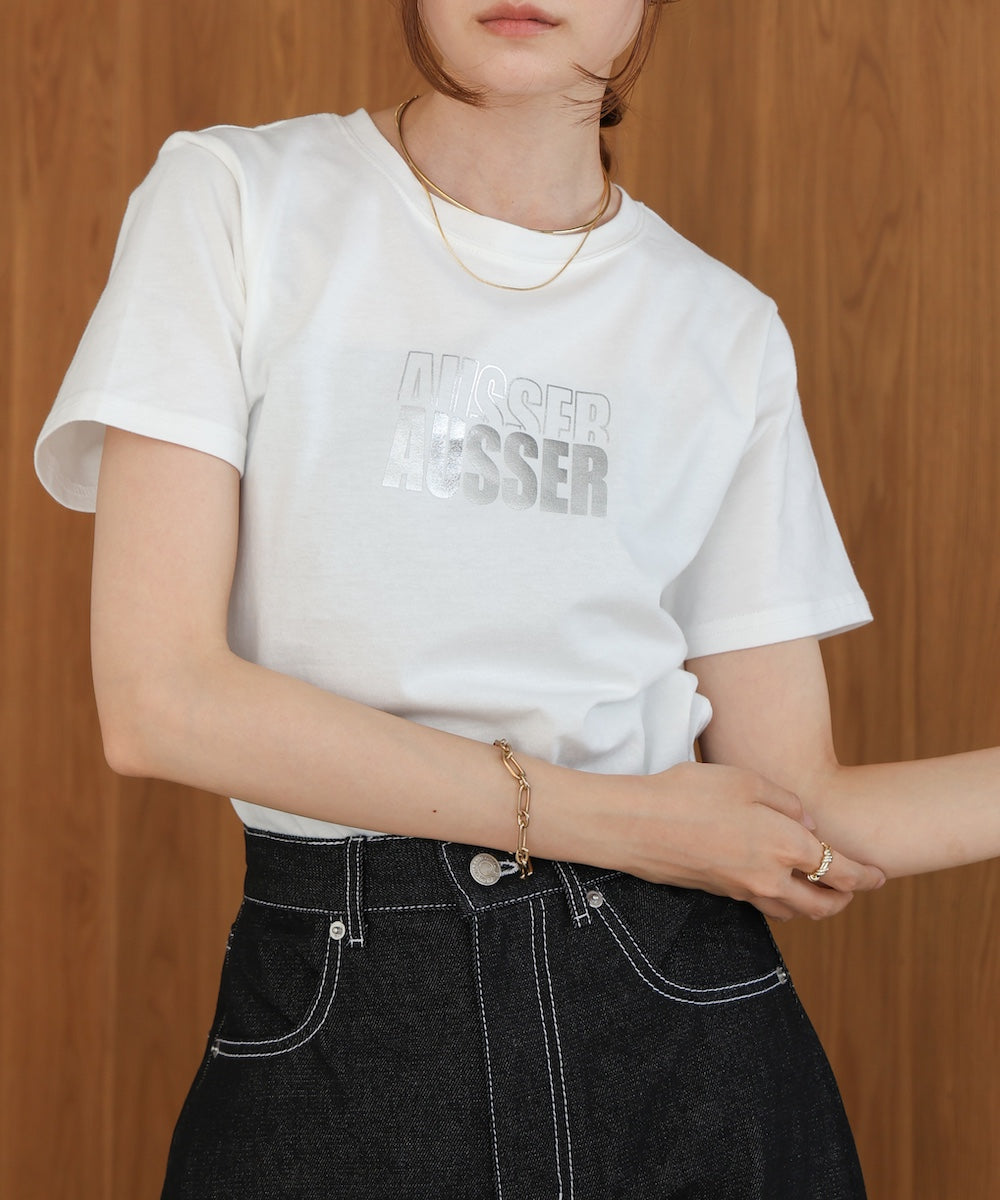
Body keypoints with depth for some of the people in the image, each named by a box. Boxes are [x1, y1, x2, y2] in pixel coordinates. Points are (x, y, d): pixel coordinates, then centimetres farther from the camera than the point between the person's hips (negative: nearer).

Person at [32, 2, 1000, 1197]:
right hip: (331, 1028, -2)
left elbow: (801, 819, 2)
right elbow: (157, 698, -13)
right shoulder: (234, 197, -4)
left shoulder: (726, 332, 3)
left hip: (676, 1020, 2)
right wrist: (610, 817, -12)